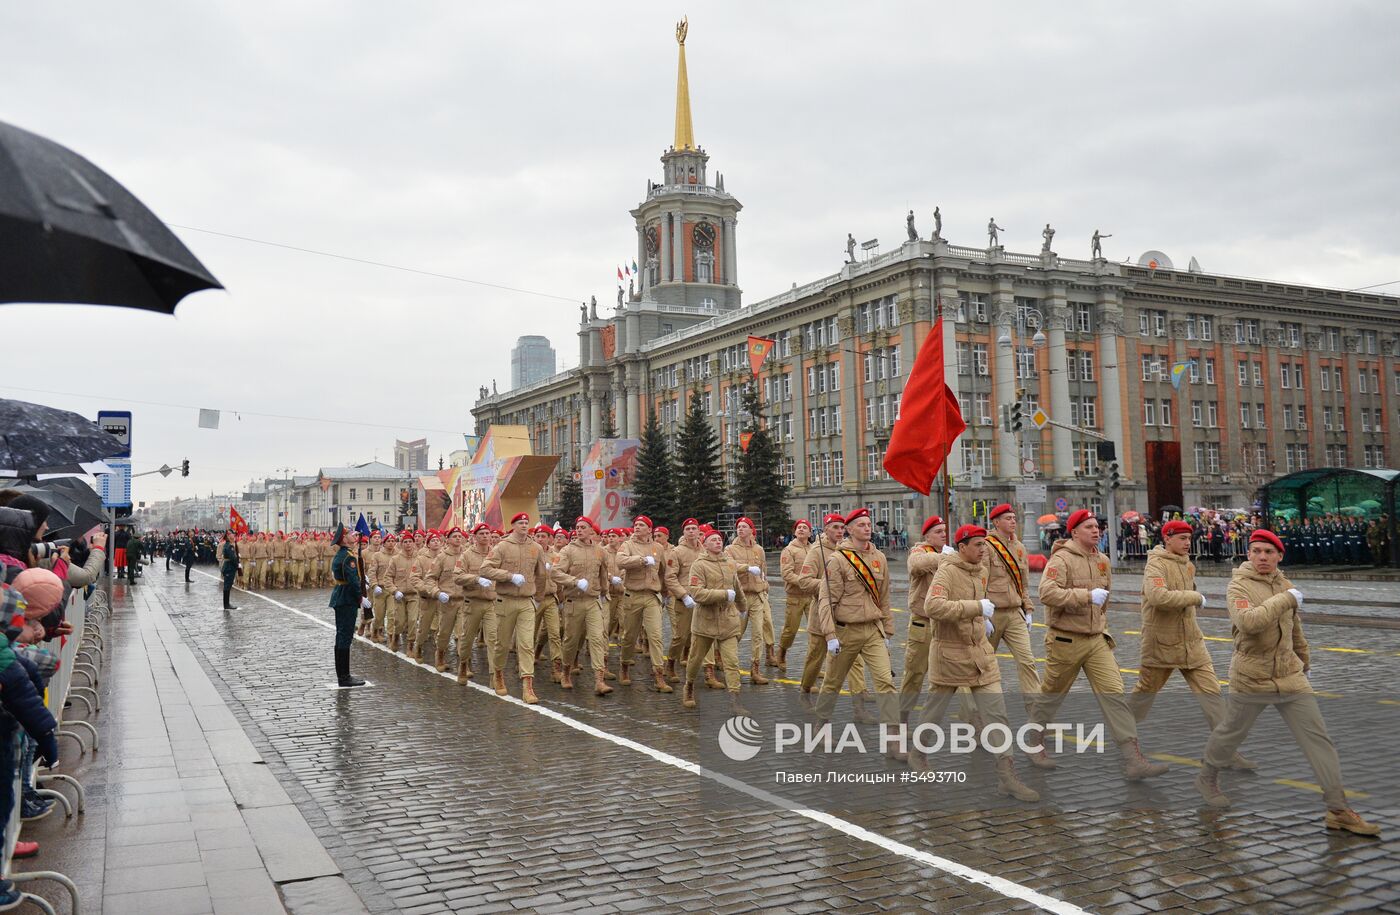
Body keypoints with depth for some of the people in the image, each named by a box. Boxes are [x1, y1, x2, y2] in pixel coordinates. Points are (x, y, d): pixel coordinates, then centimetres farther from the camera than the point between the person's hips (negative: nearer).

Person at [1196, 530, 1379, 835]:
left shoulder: (1285, 584, 6)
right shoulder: (1239, 586, -14)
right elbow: (1248, 621, -34)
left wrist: (1304, 656, 32)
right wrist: (1286, 599, -27)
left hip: (1290, 675, 5)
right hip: (1251, 678, -5)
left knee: (1318, 738, 0)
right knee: (1232, 732, 12)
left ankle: (1338, 811, 4)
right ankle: (1207, 778, 36)